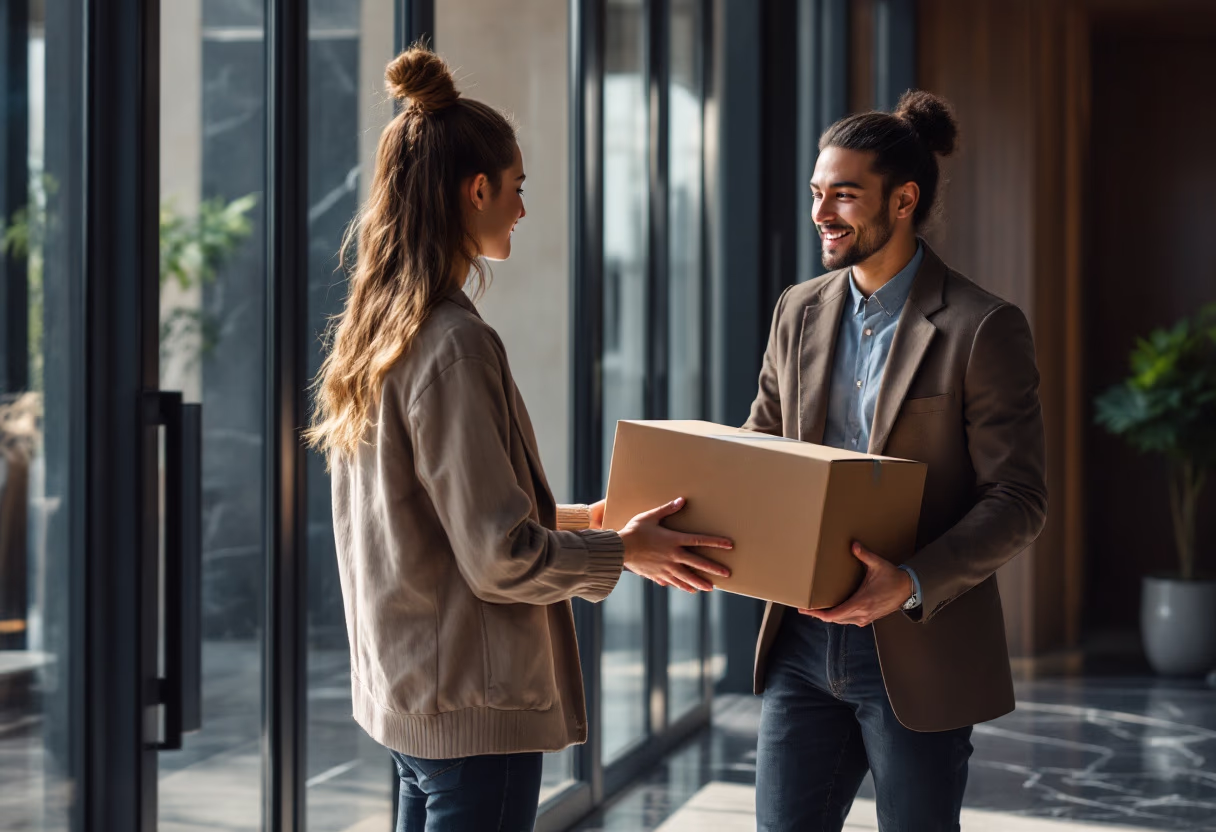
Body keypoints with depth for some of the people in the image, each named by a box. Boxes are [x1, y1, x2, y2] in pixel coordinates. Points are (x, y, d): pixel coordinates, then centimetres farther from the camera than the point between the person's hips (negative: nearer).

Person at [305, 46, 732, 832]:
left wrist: (575, 516, 17)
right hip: (472, 705, -9)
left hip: (401, 682, 9)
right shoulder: (456, 345, -20)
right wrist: (625, 548, -5)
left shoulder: (371, 333, 7)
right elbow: (501, 558, -20)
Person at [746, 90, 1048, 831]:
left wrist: (913, 582, -26)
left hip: (919, 652, -5)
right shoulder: (800, 311, 8)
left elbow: (1018, 500, -12)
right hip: (805, 639, 5)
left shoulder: (983, 328, -10)